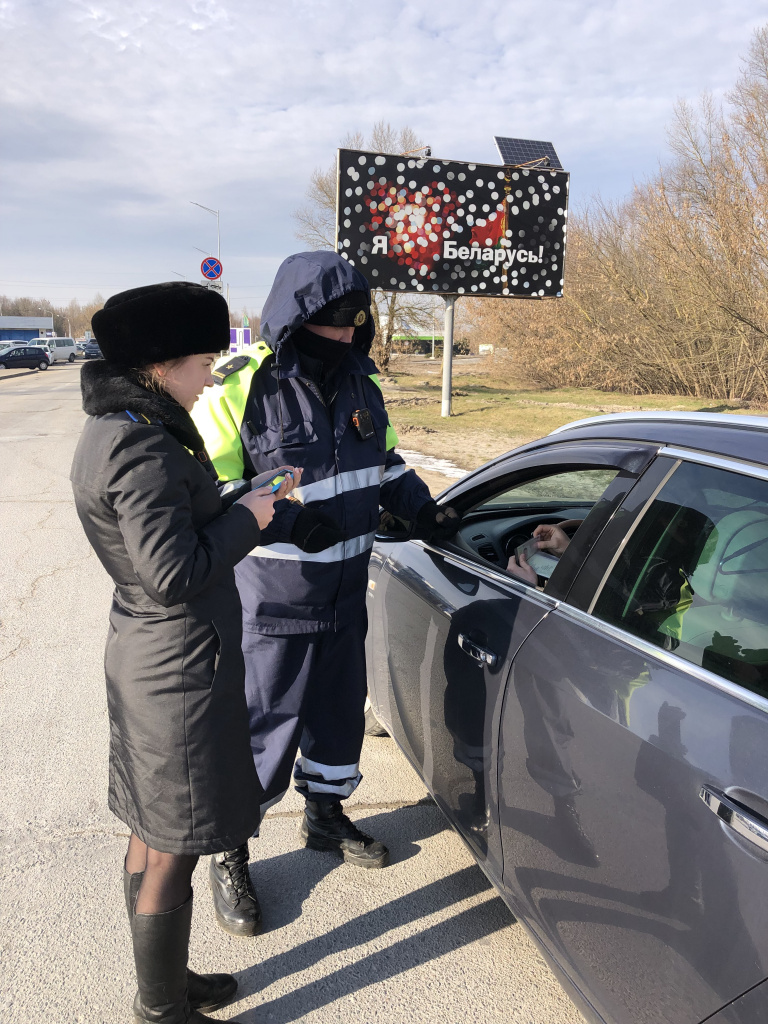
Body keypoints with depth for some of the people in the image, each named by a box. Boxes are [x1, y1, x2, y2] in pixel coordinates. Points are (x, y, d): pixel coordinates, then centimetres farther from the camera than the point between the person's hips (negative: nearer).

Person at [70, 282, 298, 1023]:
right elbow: (174, 573, -25)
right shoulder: (144, 449, -24)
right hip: (182, 667, -10)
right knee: (175, 850, 7)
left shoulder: (112, 431, 7)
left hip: (143, 654, 10)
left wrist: (246, 500, 5)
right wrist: (246, 518, -12)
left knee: (151, 835, 22)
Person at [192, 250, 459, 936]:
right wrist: (286, 520, -26)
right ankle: (228, 852, 23)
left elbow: (386, 463, 19)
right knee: (264, 720, 1)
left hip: (346, 590, 7)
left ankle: (326, 815, 43)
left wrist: (427, 513, 9)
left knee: (340, 707, 19)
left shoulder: (360, 383, 6)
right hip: (273, 597, -6)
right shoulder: (245, 389, -15)